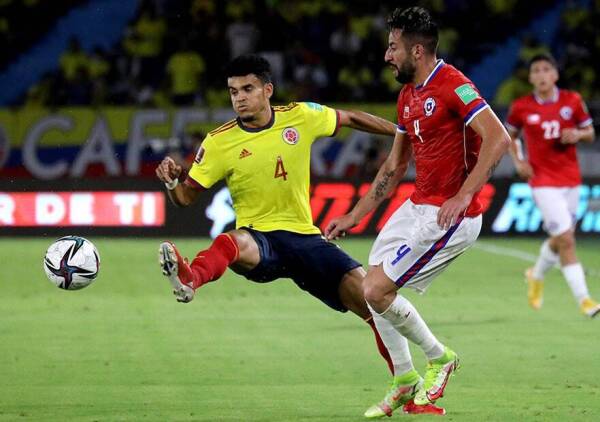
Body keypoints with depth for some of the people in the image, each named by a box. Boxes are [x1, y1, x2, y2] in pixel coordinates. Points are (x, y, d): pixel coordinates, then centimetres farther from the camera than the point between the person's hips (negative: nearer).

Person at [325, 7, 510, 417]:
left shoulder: (452, 85, -16)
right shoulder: (408, 95, 13)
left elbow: (498, 138, -26)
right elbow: (395, 166, 22)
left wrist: (463, 196, -31)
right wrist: (355, 216, 21)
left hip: (451, 215, -10)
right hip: (418, 206, 10)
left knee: (378, 290, -12)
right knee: (373, 287, 9)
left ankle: (440, 357, 9)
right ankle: (405, 382, 21)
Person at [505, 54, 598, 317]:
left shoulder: (572, 101, -1)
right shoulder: (521, 107, -4)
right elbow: (510, 135, 13)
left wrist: (577, 135, -14)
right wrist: (518, 161, -2)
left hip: (570, 180, 4)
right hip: (543, 182, -3)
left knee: (560, 240, 14)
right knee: (566, 239, -14)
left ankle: (536, 276, 44)